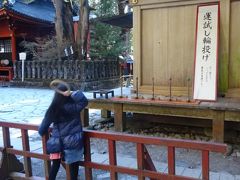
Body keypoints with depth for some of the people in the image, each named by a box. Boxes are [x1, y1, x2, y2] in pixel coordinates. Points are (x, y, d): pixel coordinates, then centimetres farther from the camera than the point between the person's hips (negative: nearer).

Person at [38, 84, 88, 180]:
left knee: (55, 164, 17)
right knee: (74, 165, 11)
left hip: (57, 141, 3)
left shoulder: (53, 108, -6)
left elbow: (45, 122, 4)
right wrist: (73, 93, -16)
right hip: (72, 142, -3)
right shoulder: (72, 106, -15)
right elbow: (84, 101, -11)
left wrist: (41, 131, 24)